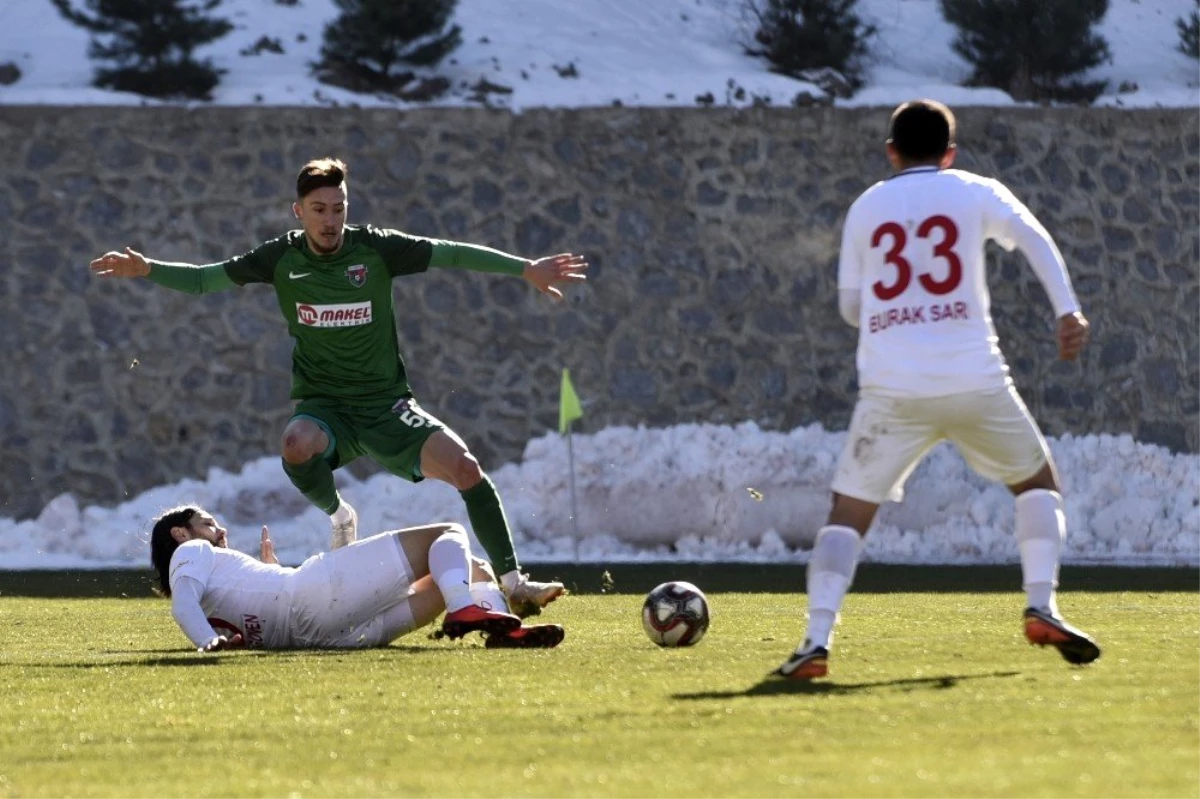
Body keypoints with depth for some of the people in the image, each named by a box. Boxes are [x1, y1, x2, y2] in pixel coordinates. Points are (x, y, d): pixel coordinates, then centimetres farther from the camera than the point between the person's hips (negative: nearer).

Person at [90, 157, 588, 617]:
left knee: (465, 468, -20)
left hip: (387, 406, 0)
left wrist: (526, 268, -15)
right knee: (297, 446, -36)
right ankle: (338, 517, -5)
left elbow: (452, 255, -7)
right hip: (324, 408, 0)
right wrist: (145, 269, -11)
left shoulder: (376, 249, -5)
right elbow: (203, 279, 4)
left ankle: (512, 581, -9)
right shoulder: (282, 258, -1)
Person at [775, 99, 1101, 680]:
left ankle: (817, 639, -12)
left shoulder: (865, 208, 15)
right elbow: (1034, 239, -8)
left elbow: (850, 306, 18)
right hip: (974, 381, -1)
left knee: (849, 512, 7)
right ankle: (1042, 606, 3)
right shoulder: (975, 193, 9)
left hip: (891, 388, 1)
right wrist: (1068, 312, -14)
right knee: (1037, 480, 20)